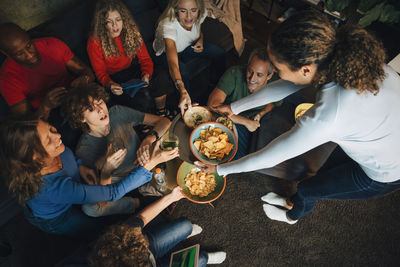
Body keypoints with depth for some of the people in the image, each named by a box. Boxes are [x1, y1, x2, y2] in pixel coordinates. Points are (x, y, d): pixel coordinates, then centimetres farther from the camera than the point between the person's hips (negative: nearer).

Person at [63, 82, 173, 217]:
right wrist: (106, 170, -36)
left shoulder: (118, 113, -14)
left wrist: (149, 139, -34)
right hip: (121, 183, -2)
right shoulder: (84, 149, -17)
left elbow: (165, 121, -15)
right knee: (88, 207, -27)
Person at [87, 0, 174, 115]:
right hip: (113, 78, -4)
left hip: (133, 69, 4)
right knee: (139, 100, -32)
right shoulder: (95, 42, -17)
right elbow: (100, 72, -12)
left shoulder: (131, 31, -6)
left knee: (161, 76, -24)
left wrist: (146, 74, -27)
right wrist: (110, 84, -35)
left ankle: (161, 112, 1)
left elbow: (145, 58, -5)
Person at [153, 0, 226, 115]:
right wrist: (183, 91, -68)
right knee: (183, 72, -34)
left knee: (219, 52, -10)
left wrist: (200, 40, -18)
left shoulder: (201, 14, -23)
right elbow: (173, 64, -54)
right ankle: (185, 106, -6)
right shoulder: (168, 25, -41)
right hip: (165, 52, -5)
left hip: (188, 46, 5)